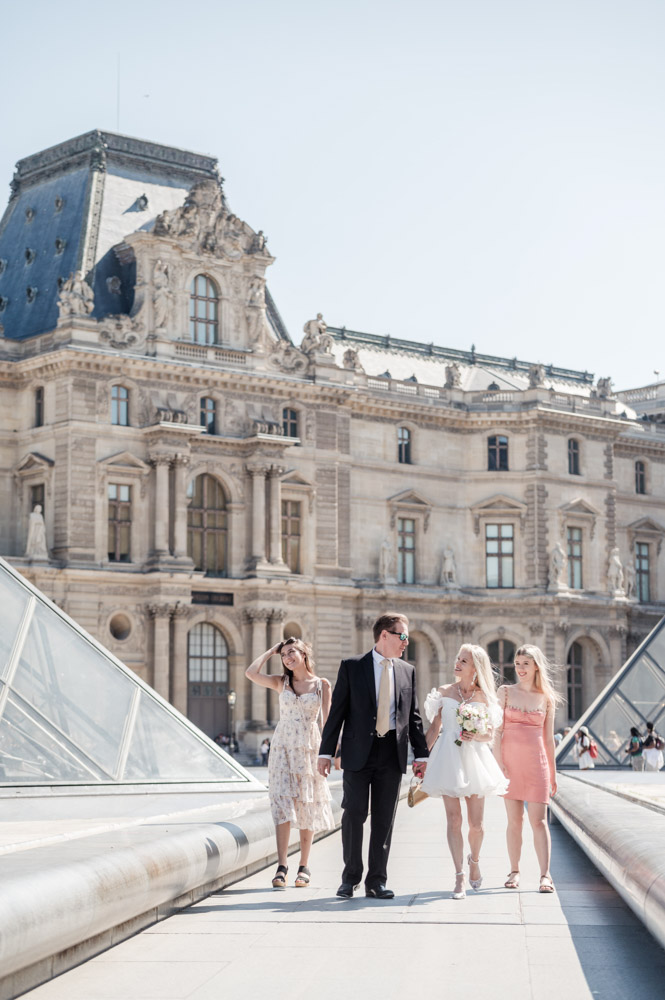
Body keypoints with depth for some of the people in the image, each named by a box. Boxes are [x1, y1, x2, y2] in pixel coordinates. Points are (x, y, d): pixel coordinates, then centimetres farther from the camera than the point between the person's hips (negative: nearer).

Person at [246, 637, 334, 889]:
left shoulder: (322, 684, 3)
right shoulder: (281, 682, 7)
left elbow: (327, 720, 3)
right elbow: (251, 672, -8)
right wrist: (272, 651, 2)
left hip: (309, 747, -1)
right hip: (283, 747, 1)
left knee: (307, 806, 3)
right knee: (283, 803, -9)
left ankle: (304, 867, 11)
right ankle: (281, 867, -12)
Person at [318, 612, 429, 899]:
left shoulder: (407, 671, 11)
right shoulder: (352, 666, 1)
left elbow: (413, 716, 14)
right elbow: (337, 711, -1)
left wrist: (421, 753, 8)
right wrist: (326, 751, -5)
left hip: (392, 755, 3)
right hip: (358, 753, -3)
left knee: (384, 821, 4)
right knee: (354, 814, -4)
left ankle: (376, 881, 10)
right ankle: (350, 877, 10)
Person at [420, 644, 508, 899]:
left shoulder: (484, 697, 5)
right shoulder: (444, 692, 6)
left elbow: (490, 735, 7)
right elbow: (434, 729, 9)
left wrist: (475, 736, -14)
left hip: (474, 760, 0)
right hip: (448, 758, 0)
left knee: (476, 822, 1)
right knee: (453, 819, -7)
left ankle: (474, 861, 31)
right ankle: (460, 876, -5)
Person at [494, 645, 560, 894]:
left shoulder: (546, 699, 7)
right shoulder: (506, 691, 5)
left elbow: (549, 738, 10)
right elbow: (498, 730, 1)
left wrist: (553, 773, 10)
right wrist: (498, 761, -9)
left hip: (536, 762, 0)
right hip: (510, 762, 0)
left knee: (538, 820, -6)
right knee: (514, 820, 4)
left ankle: (545, 875, -9)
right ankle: (514, 871, 12)